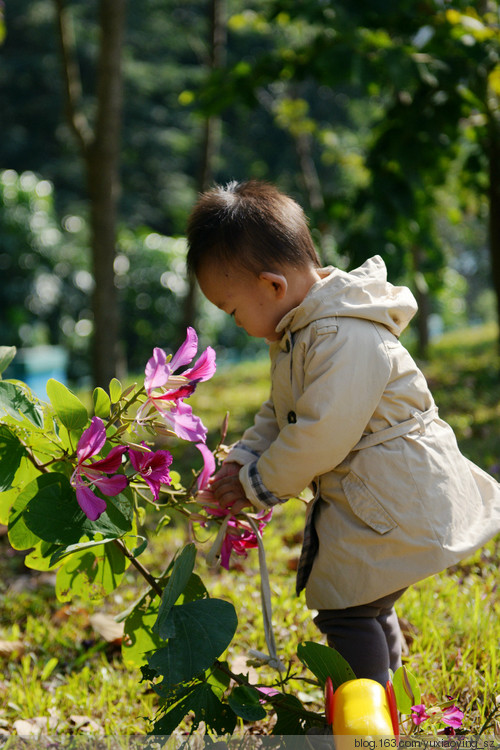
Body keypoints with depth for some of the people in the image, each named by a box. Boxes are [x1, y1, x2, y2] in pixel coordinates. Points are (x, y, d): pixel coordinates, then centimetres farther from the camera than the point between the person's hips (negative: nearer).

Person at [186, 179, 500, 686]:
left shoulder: (345, 339, -27)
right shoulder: (297, 331, 8)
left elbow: (322, 435, -29)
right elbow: (280, 415, 15)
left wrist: (259, 486, -16)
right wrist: (244, 459, -2)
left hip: (394, 501, -11)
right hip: (360, 497, 11)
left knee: (347, 609, -8)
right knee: (368, 606, 21)